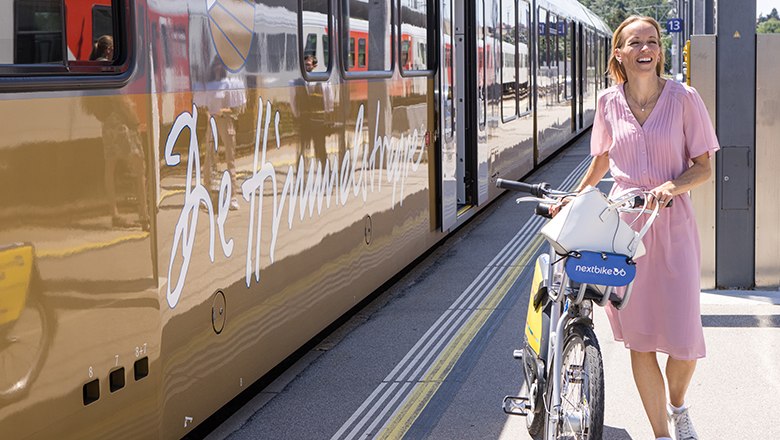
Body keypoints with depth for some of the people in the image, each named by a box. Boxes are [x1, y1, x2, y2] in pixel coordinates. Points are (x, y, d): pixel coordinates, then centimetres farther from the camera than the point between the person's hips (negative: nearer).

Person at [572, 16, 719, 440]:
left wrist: (671, 186, -19)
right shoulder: (609, 102, 5)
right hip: (622, 222, 2)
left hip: (672, 223, -2)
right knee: (638, 339, 3)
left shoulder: (683, 98, -3)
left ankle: (677, 406, 28)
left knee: (684, 338, -4)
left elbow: (703, 166, -1)